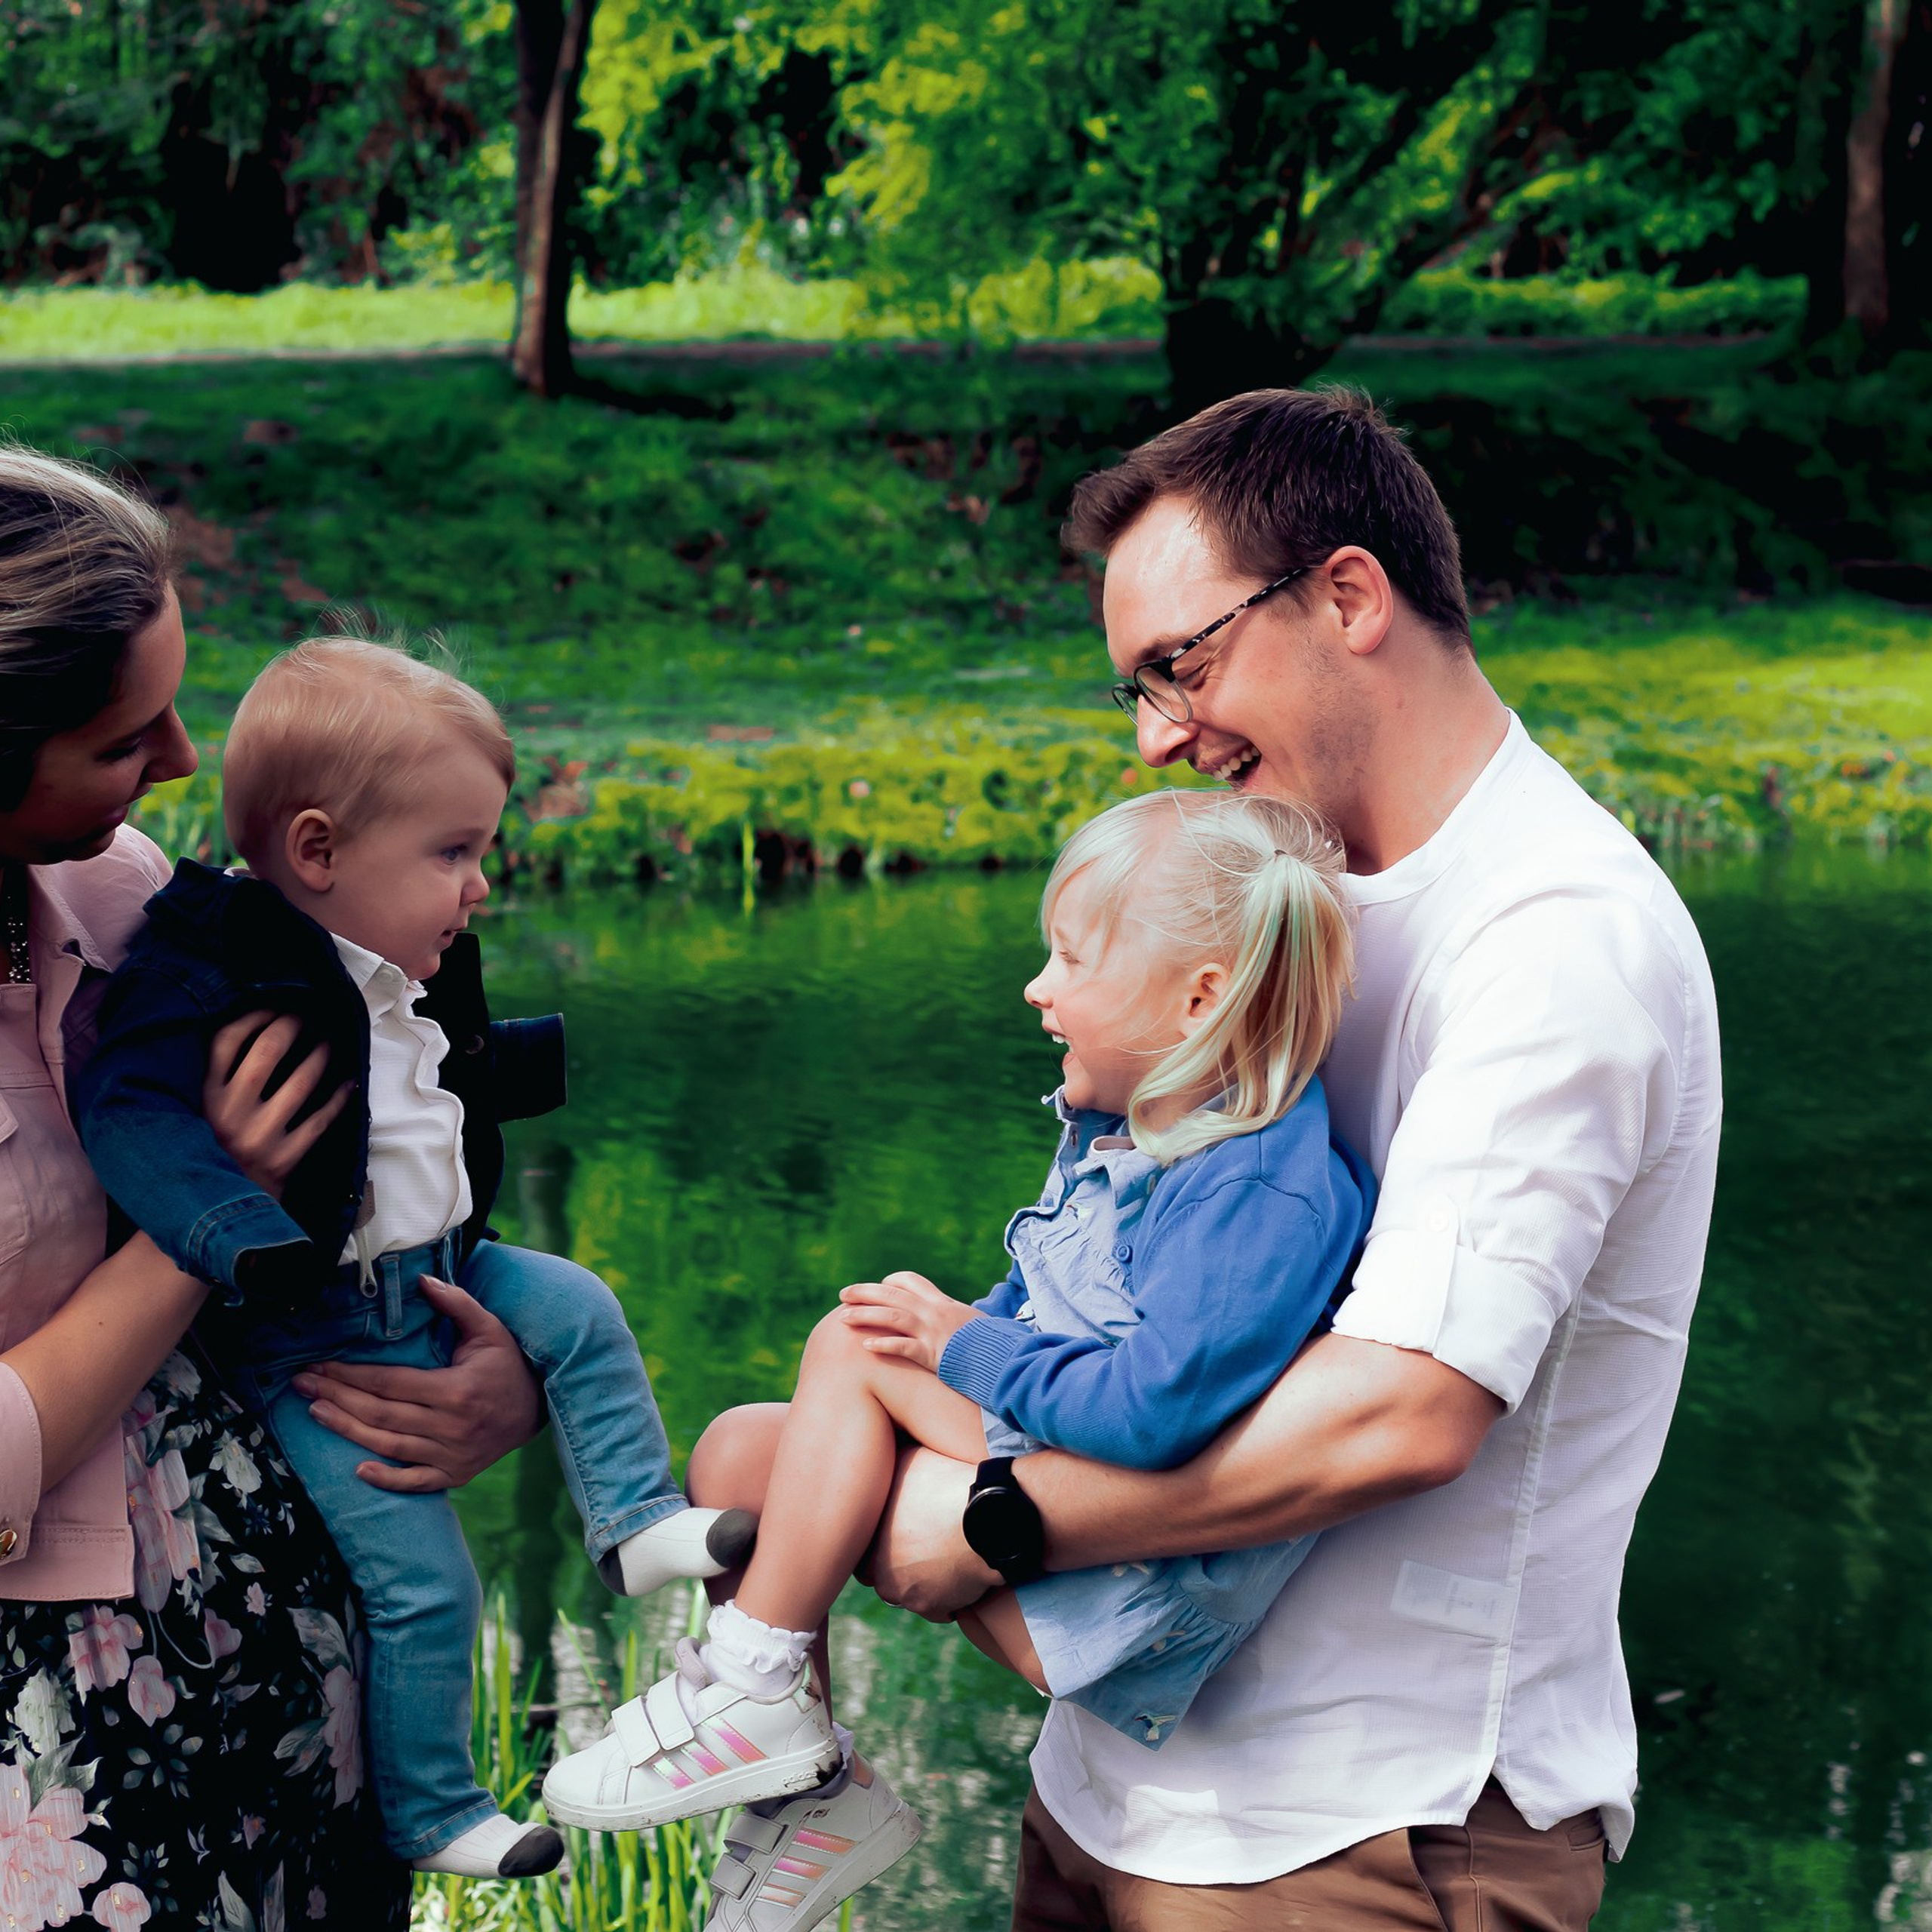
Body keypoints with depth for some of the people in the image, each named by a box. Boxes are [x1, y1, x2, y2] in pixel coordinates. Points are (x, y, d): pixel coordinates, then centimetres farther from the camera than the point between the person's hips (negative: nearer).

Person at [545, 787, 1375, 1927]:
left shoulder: (1265, 1191, -22)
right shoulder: (1117, 1132, 9)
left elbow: (1151, 1411, -31)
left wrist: (969, 1348, -17)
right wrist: (960, 1331, 3)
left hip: (1126, 1594, -11)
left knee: (853, 1354, -18)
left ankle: (759, 1695, -9)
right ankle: (804, 1789, 7)